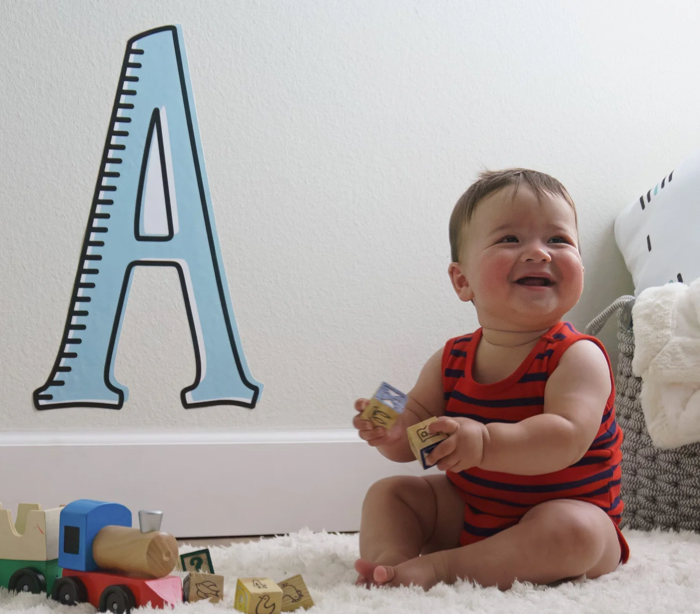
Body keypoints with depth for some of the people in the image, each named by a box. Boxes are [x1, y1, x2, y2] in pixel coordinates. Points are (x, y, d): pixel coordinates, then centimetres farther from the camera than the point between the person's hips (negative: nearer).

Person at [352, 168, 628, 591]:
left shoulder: (578, 357, -20)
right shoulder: (452, 360, -2)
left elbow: (567, 439, -35)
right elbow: (415, 434, -1)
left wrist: (484, 442, -49)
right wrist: (390, 432, -26)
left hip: (568, 515, -5)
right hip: (467, 511, 6)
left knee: (572, 531, -36)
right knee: (388, 493, 2)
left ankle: (441, 566, -31)